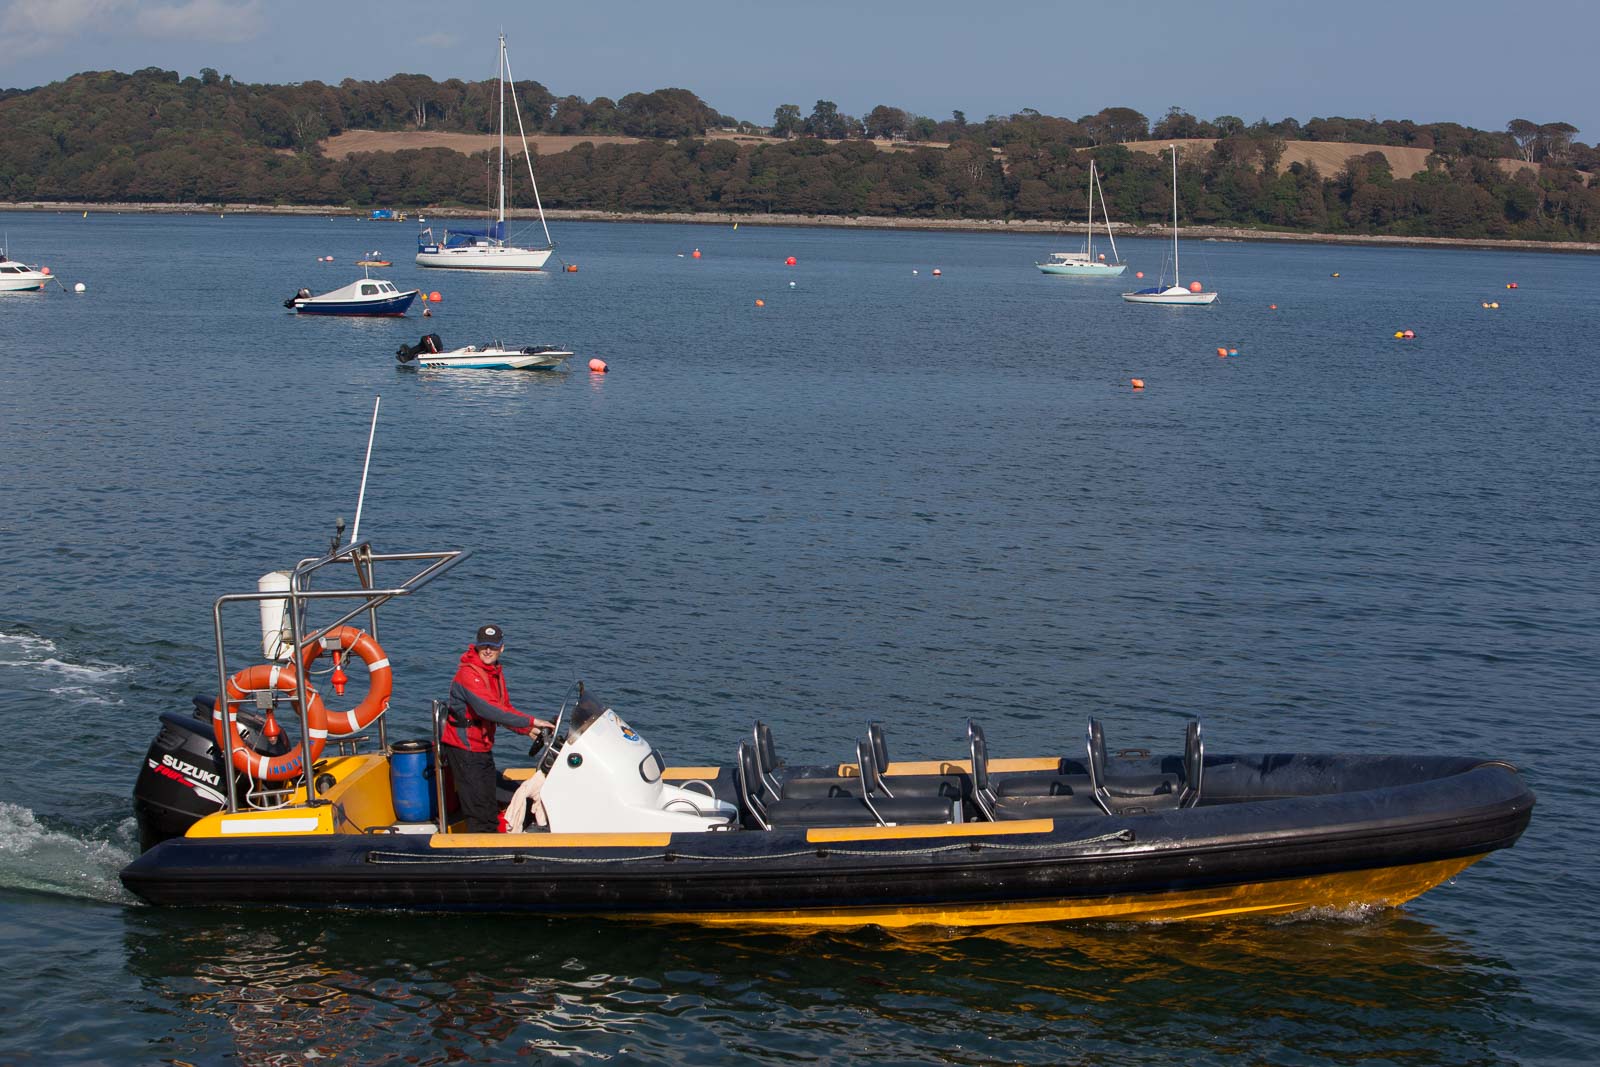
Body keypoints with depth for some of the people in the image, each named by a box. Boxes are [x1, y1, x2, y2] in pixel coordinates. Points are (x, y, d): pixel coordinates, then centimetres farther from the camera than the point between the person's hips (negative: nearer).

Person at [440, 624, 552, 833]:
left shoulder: (496, 673, 11)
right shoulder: (468, 673, -19)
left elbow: (504, 708, 15)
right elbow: (488, 709, -29)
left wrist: (529, 730, 0)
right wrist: (530, 722, -28)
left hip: (483, 749, 9)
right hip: (464, 750, -9)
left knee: (490, 812, 17)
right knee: (479, 814, -8)